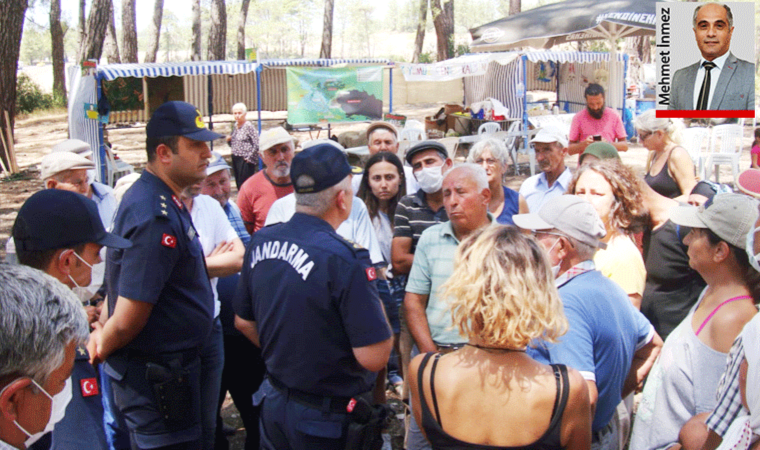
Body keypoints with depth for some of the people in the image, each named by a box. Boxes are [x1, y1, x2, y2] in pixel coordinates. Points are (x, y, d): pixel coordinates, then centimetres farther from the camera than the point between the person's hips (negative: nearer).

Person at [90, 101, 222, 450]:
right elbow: (128, 319, -25)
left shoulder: (152, 197, 8)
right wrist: (102, 350, -7)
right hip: (158, 377, -10)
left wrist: (104, 331, 11)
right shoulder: (156, 218, -26)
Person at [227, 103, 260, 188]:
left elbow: (257, 144, -16)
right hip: (235, 159, 8)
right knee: (238, 184, 10)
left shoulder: (248, 126, -12)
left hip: (245, 160, -8)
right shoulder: (235, 126, 11)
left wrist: (249, 157, -14)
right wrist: (229, 140, 1)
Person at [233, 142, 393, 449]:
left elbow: (243, 322, 9)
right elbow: (374, 358, -25)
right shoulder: (343, 259, -26)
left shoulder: (260, 242, -4)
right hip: (329, 423, -6)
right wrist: (375, 302, -8)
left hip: (273, 404, 6)